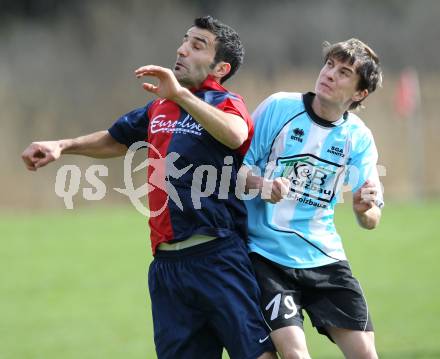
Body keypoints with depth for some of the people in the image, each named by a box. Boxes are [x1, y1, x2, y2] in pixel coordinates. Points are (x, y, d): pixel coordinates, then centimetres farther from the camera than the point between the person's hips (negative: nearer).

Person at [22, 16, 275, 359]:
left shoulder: (226, 103, -4)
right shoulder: (160, 107, 17)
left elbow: (236, 135, -29)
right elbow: (115, 140, 33)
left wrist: (180, 94, -31)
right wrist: (61, 146, 19)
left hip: (219, 261, -7)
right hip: (166, 264, 7)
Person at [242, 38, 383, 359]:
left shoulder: (359, 138, 1)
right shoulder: (279, 107, -6)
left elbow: (371, 221, 1)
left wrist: (364, 209, -23)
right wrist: (261, 185, -22)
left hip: (324, 257, 3)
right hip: (266, 255, -3)